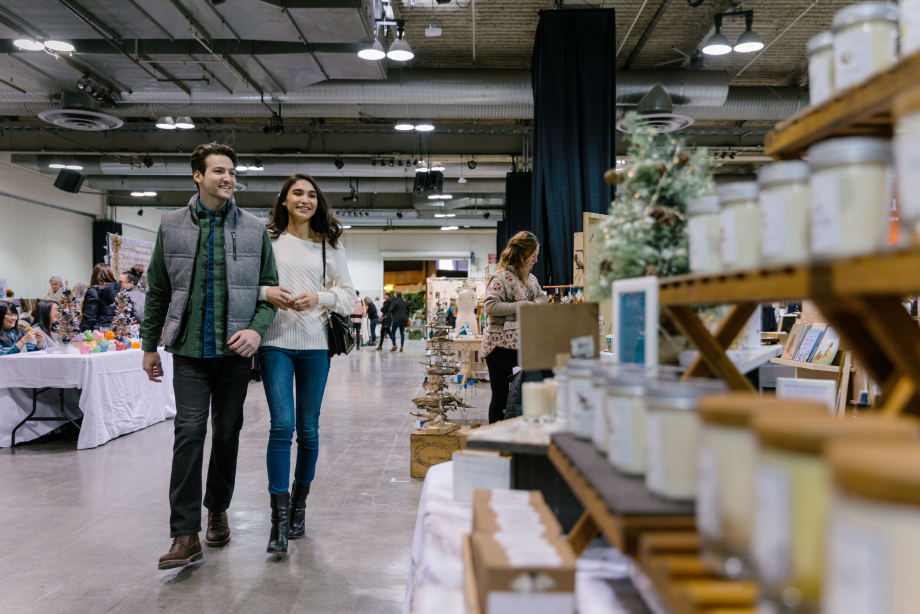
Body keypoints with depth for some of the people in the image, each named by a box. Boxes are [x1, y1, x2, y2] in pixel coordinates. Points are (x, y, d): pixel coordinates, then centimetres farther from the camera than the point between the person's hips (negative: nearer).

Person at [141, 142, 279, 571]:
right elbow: (157, 290, 10)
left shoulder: (254, 229, 4)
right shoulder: (172, 226, 5)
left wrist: (257, 328, -12)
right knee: (189, 432, -7)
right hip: (190, 348, -1)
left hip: (235, 350, 1)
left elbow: (269, 287, 5)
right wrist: (149, 345, 10)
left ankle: (218, 510, 30)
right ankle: (186, 534, -1)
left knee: (227, 433, 10)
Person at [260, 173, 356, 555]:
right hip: (276, 341, -2)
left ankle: (299, 506, 26)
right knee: (282, 426, -10)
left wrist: (320, 298, -11)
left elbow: (349, 296, 8)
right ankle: (279, 521, -4)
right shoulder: (267, 239, 6)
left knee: (308, 429, 8)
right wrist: (266, 292, -11)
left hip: (315, 344, 2)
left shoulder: (330, 245, 10)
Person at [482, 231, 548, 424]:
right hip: (501, 347, -8)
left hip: (521, 345, 9)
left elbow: (542, 298, 26)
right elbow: (490, 306, -22)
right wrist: (522, 306, -19)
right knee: (501, 398, -2)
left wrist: (535, 303, 3)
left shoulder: (529, 277, 16)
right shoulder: (501, 277, -12)